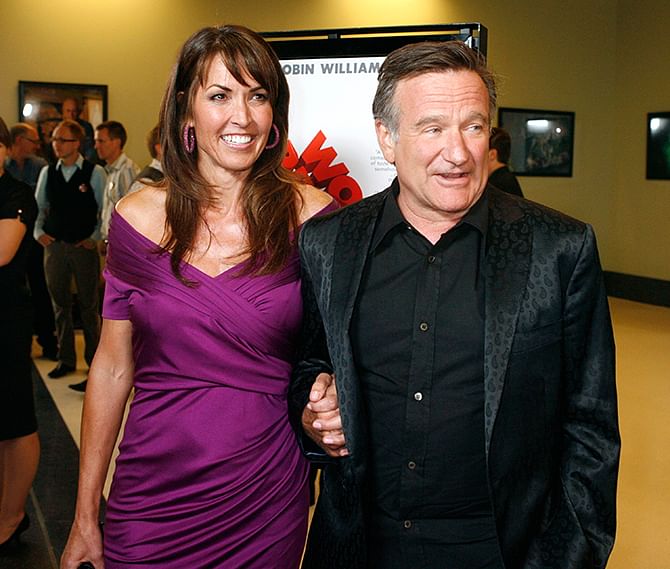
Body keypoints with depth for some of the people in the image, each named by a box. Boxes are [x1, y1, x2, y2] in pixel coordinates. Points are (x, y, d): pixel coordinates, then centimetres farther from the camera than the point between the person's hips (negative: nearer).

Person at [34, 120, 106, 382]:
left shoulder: (94, 172, -5)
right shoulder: (47, 172, 6)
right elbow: (39, 206, 13)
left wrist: (95, 237, -8)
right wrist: (38, 232, 0)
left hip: (84, 246, -3)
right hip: (54, 244, 4)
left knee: (89, 305, 5)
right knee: (60, 304, 10)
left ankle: (94, 358, 19)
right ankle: (66, 359, 22)